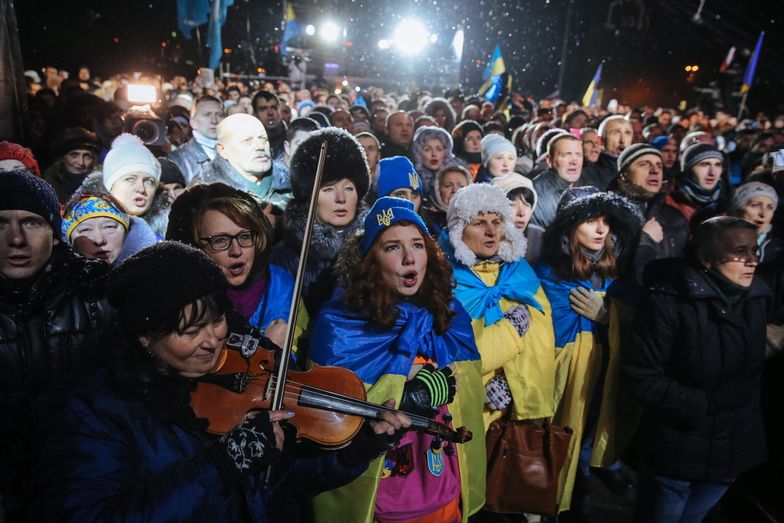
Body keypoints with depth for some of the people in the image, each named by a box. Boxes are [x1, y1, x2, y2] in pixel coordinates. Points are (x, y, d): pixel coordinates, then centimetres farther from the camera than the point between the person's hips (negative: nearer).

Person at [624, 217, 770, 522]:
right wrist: (700, 405, -22)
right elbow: (640, 378, -21)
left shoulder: (756, 298, -2)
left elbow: (752, 371, 11)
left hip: (733, 449, 6)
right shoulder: (670, 300, -22)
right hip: (676, 452, -5)